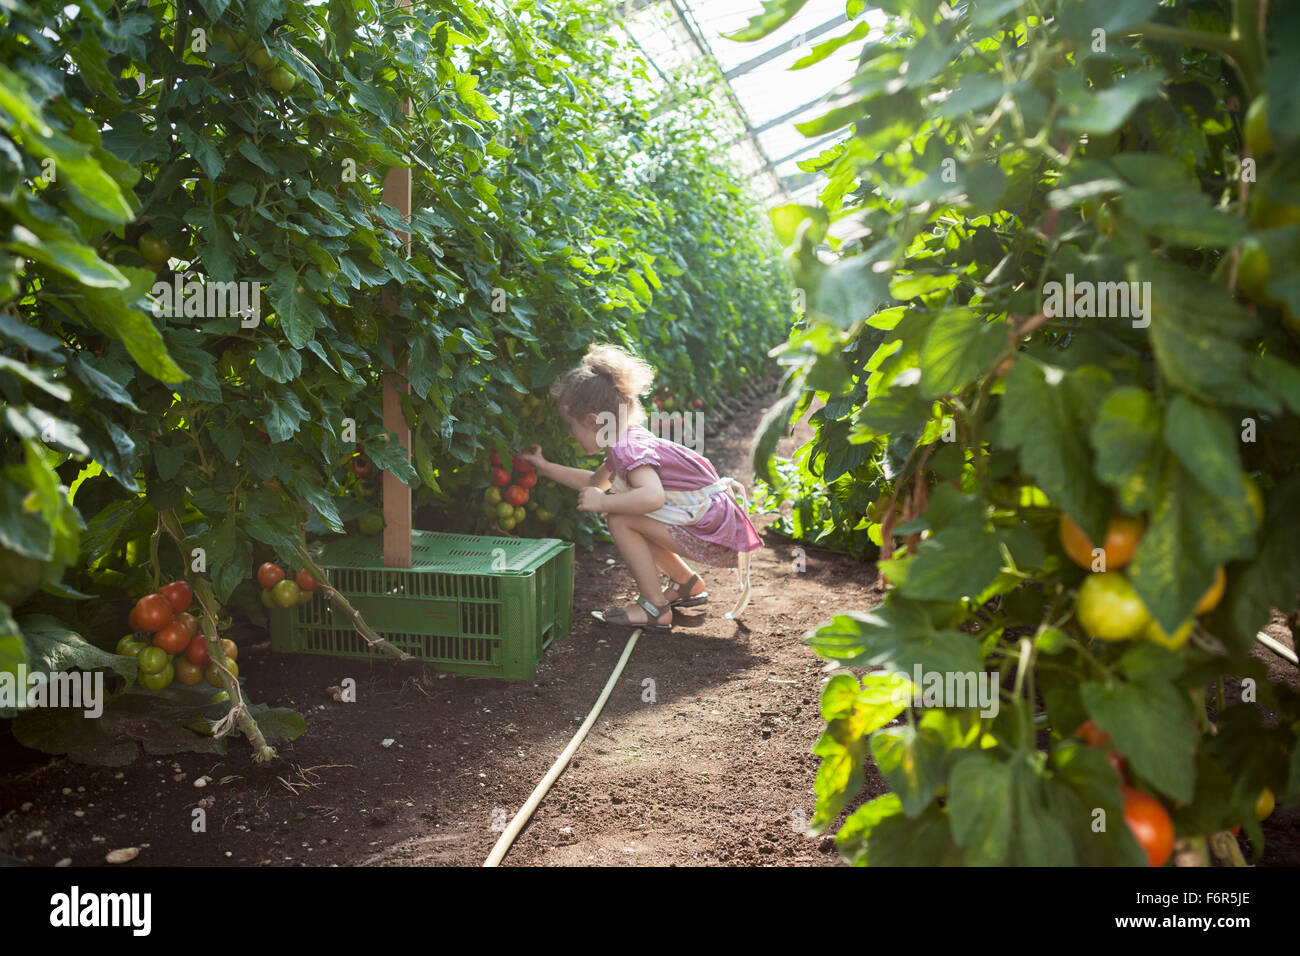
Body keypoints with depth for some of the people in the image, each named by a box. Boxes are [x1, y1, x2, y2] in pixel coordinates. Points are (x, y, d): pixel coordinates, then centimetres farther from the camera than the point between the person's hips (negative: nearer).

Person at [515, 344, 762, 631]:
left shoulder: (629, 447, -20)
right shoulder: (626, 441, 11)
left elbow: (652, 496, -38)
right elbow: (594, 482, 29)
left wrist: (603, 502, -24)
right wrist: (545, 467, 32)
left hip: (714, 531, -10)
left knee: (620, 520, -15)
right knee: (629, 519, 18)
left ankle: (655, 609, -8)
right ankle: (687, 583, 25)